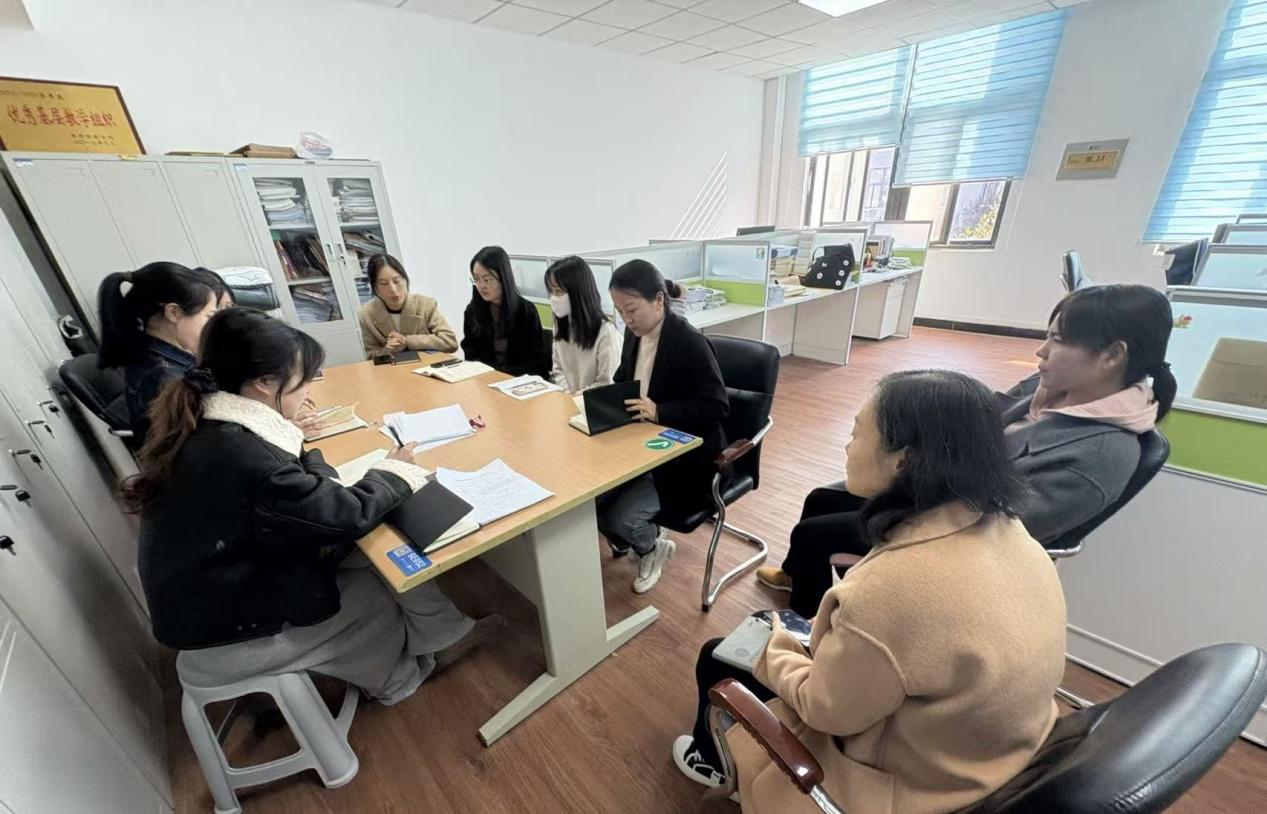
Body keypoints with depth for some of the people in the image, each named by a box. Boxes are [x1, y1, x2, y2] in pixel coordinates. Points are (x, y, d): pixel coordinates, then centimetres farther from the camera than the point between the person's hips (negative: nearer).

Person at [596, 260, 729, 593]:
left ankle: (654, 547, 19)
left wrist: (659, 411, -31)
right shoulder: (634, 334, 2)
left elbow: (716, 407, -22)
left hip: (684, 456, -7)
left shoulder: (690, 343, -21)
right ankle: (638, 540, 21)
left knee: (621, 519, -19)